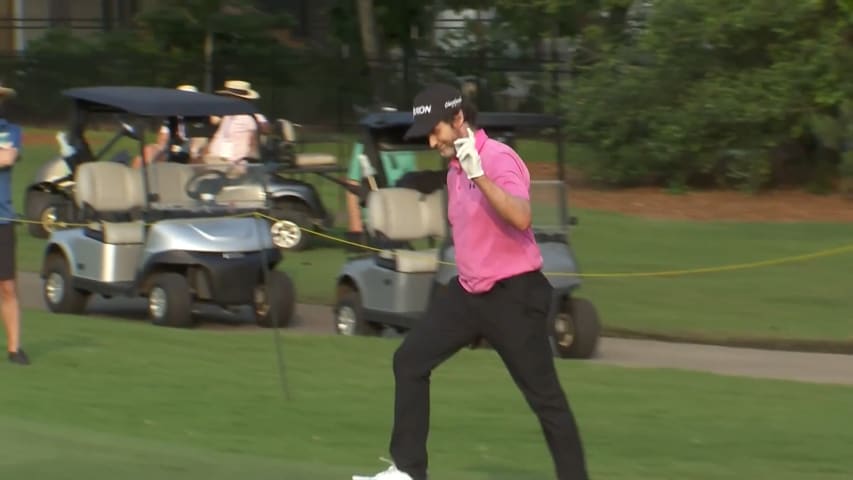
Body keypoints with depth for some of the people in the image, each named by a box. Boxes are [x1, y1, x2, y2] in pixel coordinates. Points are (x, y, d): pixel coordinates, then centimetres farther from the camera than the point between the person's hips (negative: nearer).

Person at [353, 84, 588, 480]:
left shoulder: (498, 159, -18)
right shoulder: (455, 168, 10)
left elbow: (521, 218, -35)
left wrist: (479, 176, -41)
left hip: (513, 296, -9)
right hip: (468, 291, 9)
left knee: (544, 396, -5)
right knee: (409, 361, 7)